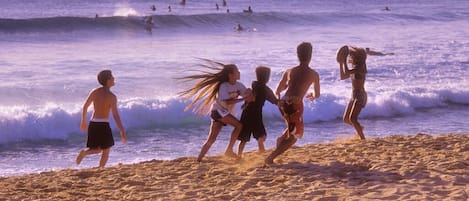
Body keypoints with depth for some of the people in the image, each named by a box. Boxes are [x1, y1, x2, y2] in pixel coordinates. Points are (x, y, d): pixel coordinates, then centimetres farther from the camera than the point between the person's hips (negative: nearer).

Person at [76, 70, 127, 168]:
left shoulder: (94, 92, 5)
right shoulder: (112, 96, -12)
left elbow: (85, 107, 12)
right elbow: (115, 115, -18)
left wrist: (83, 121, 27)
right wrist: (122, 132, -18)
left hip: (93, 124, 6)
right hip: (103, 125, -6)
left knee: (98, 149, 21)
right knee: (106, 151, 9)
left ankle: (84, 152, -9)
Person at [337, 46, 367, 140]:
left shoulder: (360, 68, -16)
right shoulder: (354, 69, 11)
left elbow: (346, 72, -29)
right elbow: (343, 77, 21)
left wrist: (344, 61, -16)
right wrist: (340, 64, 13)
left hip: (360, 96, -9)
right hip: (354, 96, 9)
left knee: (352, 119, -19)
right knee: (346, 119, 12)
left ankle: (363, 138, -15)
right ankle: (359, 128, 35)